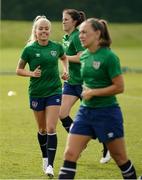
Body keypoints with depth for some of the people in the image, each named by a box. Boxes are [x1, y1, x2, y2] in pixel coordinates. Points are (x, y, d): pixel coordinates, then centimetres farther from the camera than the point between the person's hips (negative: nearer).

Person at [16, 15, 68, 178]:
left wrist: (65, 71, 4)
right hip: (36, 93, 0)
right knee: (42, 129, 12)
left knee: (51, 128, -11)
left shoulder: (56, 47, -1)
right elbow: (19, 70, 2)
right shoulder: (30, 49, -7)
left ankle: (50, 165, -10)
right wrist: (31, 73, -15)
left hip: (54, 92, 0)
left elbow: (64, 58, 22)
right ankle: (45, 158, 34)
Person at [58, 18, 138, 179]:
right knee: (70, 154, -5)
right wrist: (85, 91, 3)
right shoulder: (84, 56, 7)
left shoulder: (109, 57, -14)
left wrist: (93, 92, -14)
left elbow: (119, 87, -16)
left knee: (120, 158, 8)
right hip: (85, 111, 6)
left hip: (107, 113, -6)